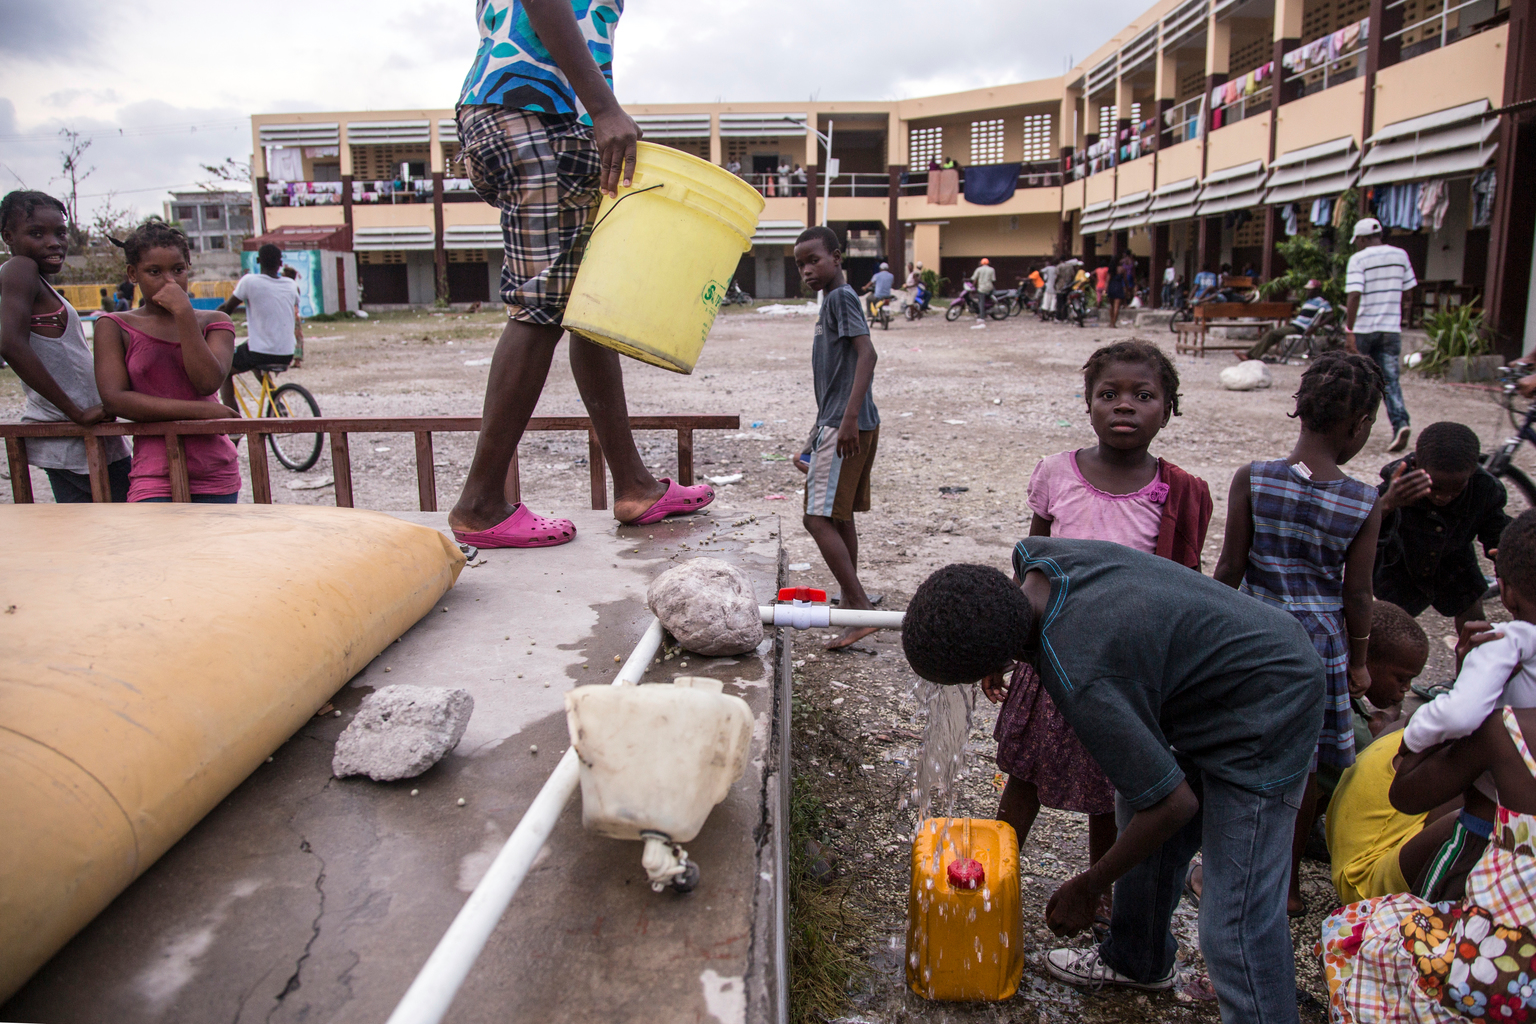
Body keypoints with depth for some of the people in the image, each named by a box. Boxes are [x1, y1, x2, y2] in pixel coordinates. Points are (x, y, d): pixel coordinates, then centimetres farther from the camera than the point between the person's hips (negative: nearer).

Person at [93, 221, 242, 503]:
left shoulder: (214, 322, 10)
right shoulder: (113, 327, 6)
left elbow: (208, 383, -8)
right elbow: (114, 399, -8)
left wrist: (184, 313, -12)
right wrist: (200, 411, -13)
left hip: (215, 474, 2)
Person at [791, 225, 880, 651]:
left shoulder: (841, 297, -9)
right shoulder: (832, 302, 20)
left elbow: (867, 353, -22)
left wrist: (849, 417, -30)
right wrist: (817, 437, 28)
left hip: (846, 427, -11)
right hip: (839, 425, 11)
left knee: (819, 518, -13)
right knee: (840, 516, 19)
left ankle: (861, 610, -14)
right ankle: (851, 599, 32)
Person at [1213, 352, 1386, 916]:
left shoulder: (1251, 480, -12)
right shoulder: (1365, 504, -10)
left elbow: (1229, 568, -8)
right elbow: (1356, 594, -4)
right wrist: (1358, 659, 10)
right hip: (1321, 641, 0)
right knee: (1304, 767, 15)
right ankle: (1288, 883, 29)